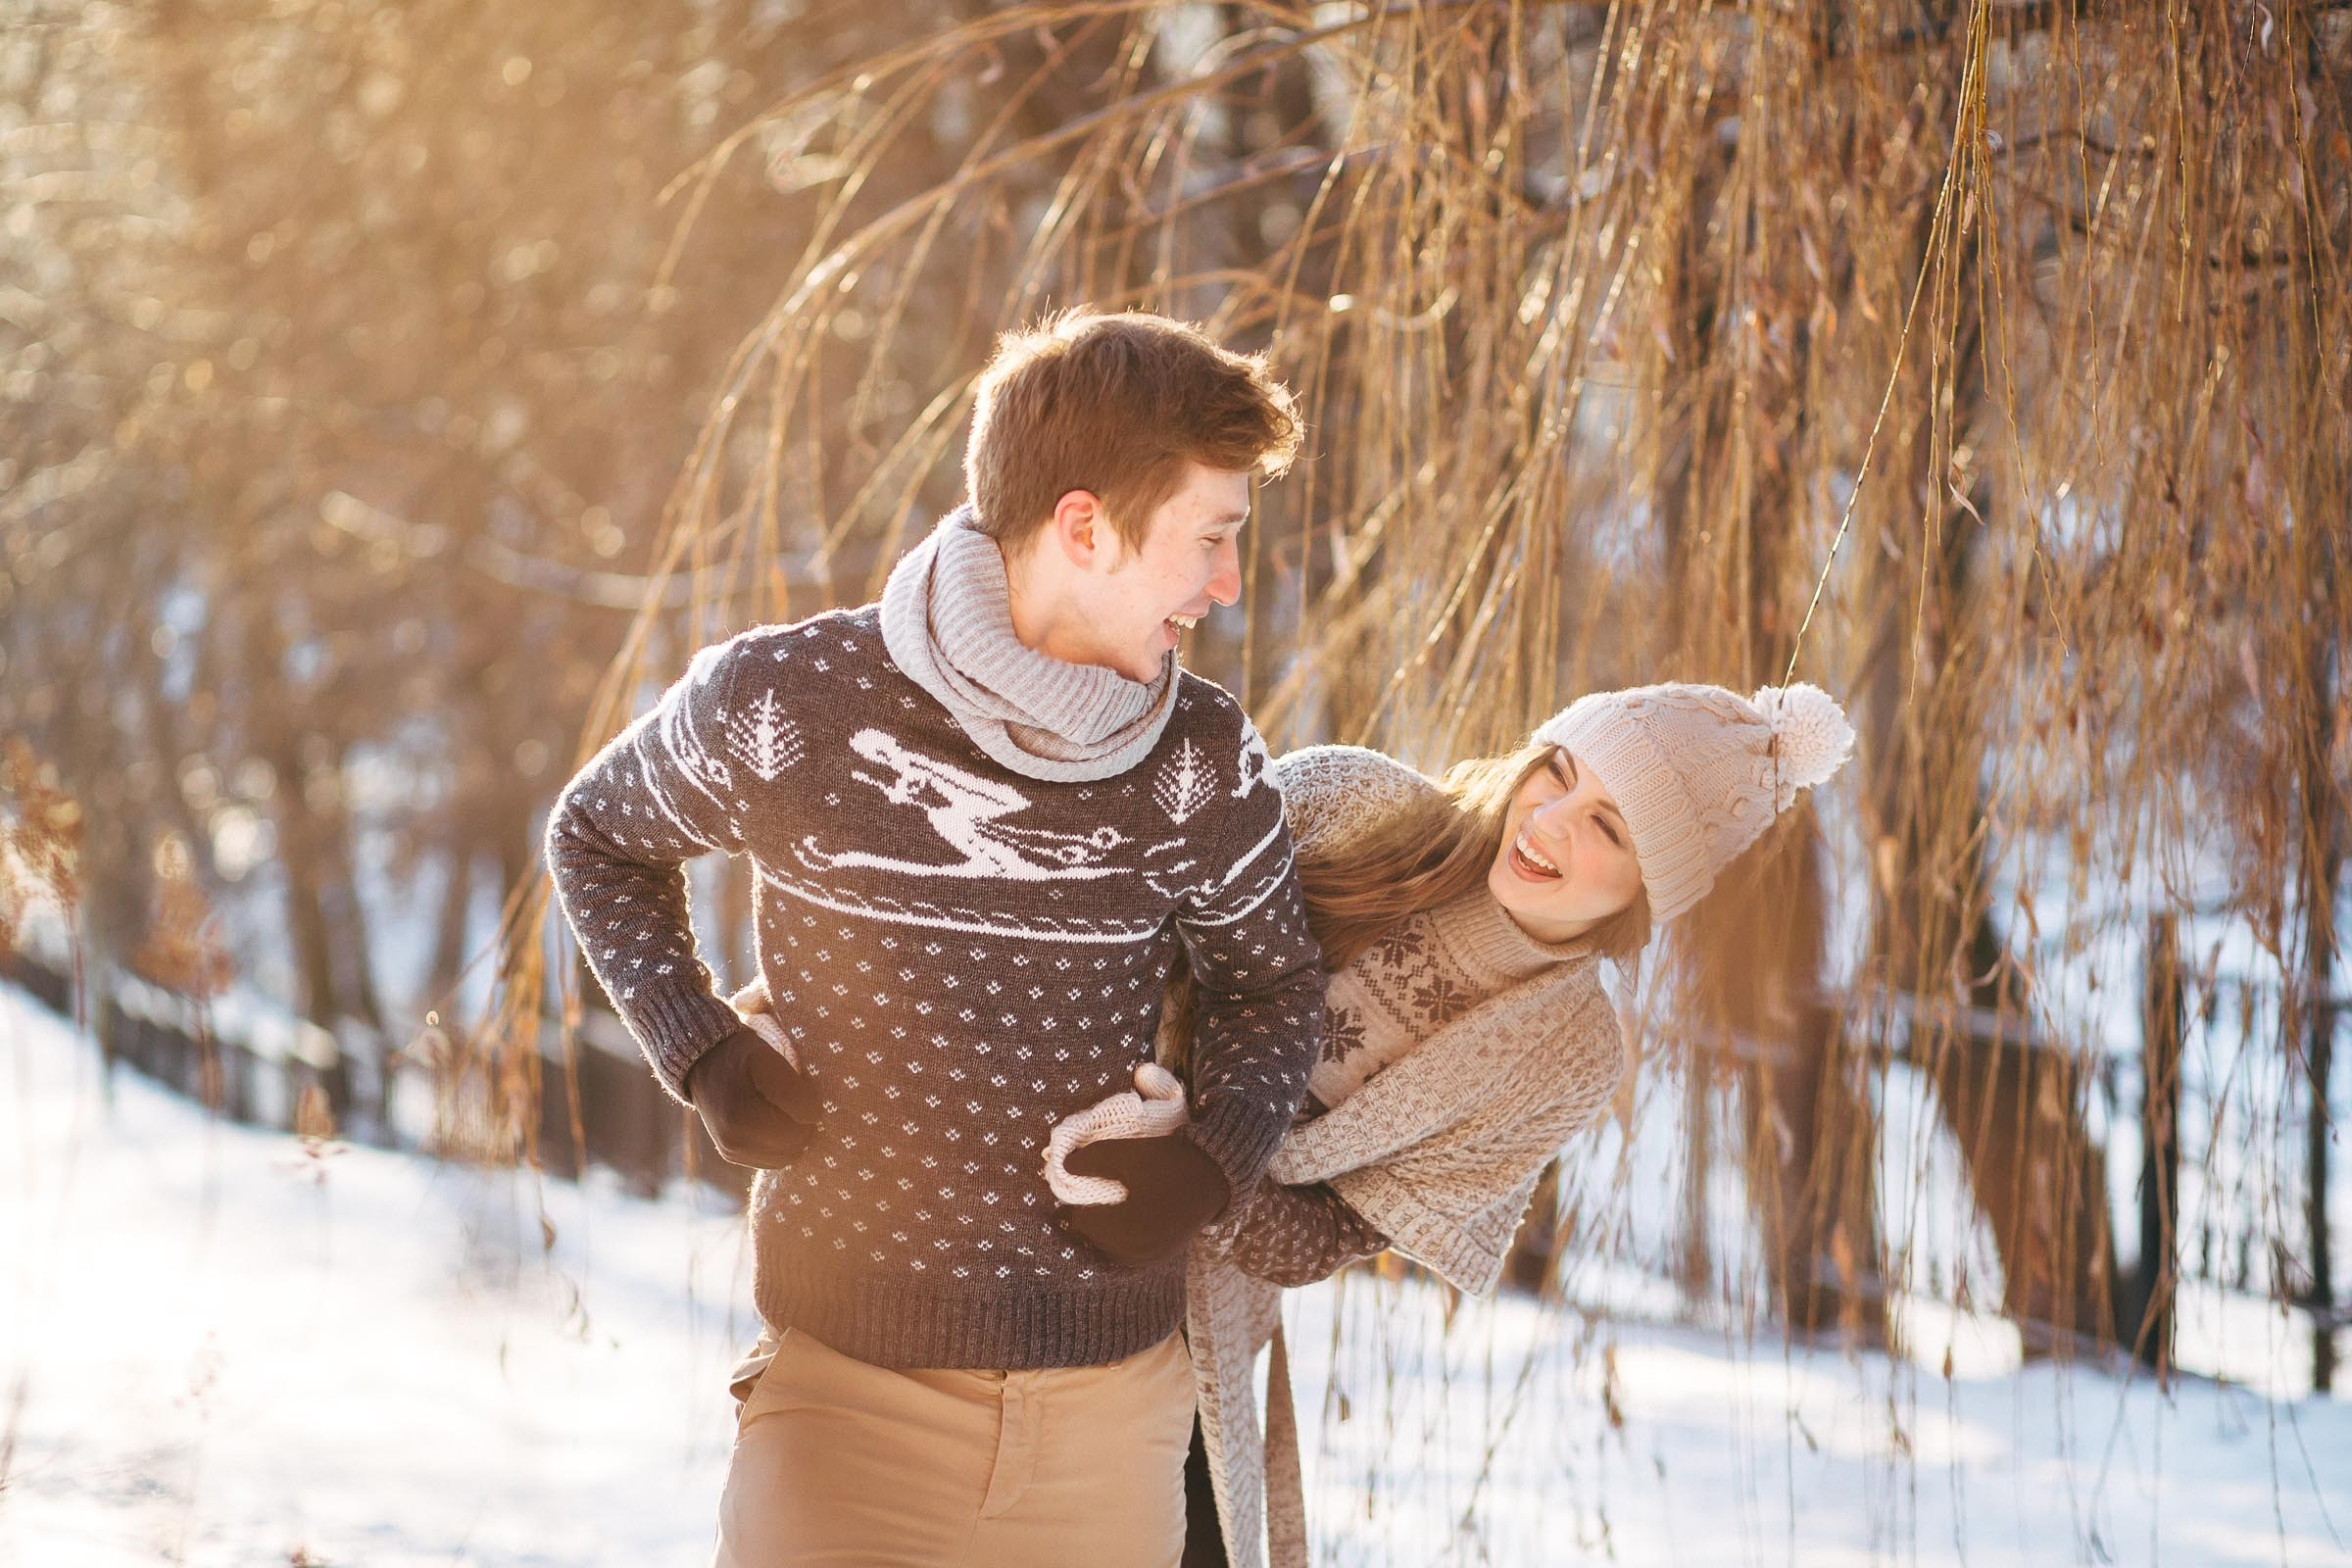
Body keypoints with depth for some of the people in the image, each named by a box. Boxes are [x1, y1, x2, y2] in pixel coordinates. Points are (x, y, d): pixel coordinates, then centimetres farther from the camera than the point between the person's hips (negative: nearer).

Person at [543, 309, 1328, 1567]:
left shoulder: (1200, 758, -4)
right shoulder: (779, 705, -9)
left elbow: (1272, 986, 12)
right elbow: (596, 838, 10)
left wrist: (1211, 1159, -9)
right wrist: (701, 1052, -6)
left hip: (1110, 1399, 2)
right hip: (847, 1373, -2)